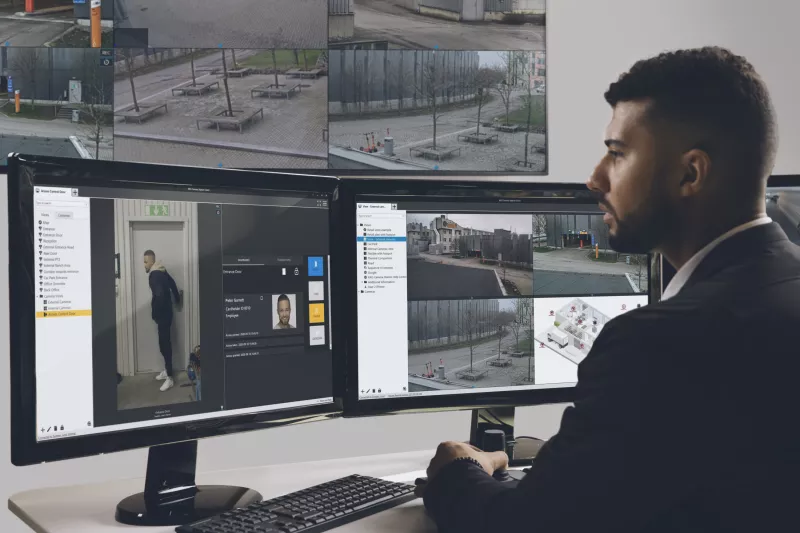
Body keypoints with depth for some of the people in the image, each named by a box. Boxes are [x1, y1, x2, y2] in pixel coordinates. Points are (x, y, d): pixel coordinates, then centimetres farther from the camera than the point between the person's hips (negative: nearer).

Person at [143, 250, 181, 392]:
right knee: (164, 343, 18)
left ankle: (170, 377, -4)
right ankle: (167, 370, 30)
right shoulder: (160, 272, 8)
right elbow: (172, 284, 21)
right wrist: (177, 299, 32)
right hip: (164, 312, 10)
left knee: (164, 344, -7)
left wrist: (154, 312, -21)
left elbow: (159, 295, -33)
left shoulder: (154, 275, -22)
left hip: (163, 314, -10)